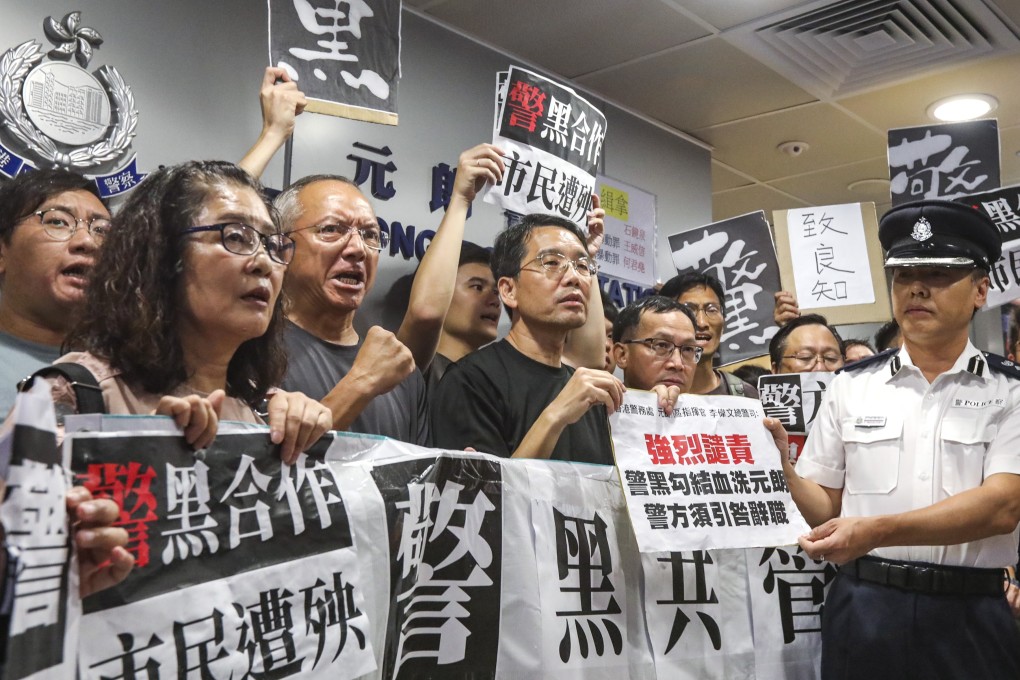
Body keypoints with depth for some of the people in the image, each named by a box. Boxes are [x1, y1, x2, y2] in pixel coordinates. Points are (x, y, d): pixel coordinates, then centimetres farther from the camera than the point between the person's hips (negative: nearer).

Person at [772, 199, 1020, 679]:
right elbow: (826, 508, 6)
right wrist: (782, 470, -14)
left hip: (971, 618, -1)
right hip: (863, 612, 1)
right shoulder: (850, 387, 4)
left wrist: (877, 531, -26)